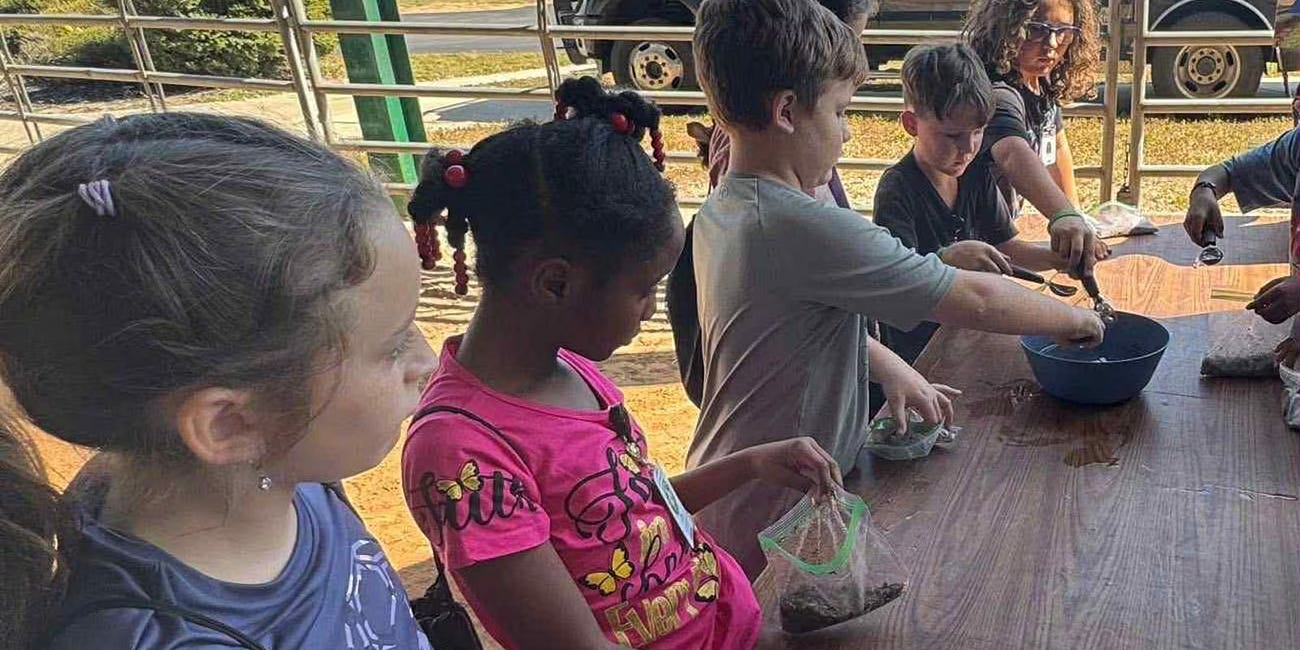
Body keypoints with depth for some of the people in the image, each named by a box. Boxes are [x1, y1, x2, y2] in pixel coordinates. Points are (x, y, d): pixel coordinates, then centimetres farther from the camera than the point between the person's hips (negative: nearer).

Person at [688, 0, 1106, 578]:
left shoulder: (719, 212, 2)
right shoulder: (803, 227, -27)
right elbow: (972, 300, -21)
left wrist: (890, 366, 6)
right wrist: (1073, 318, -4)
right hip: (772, 523, -8)